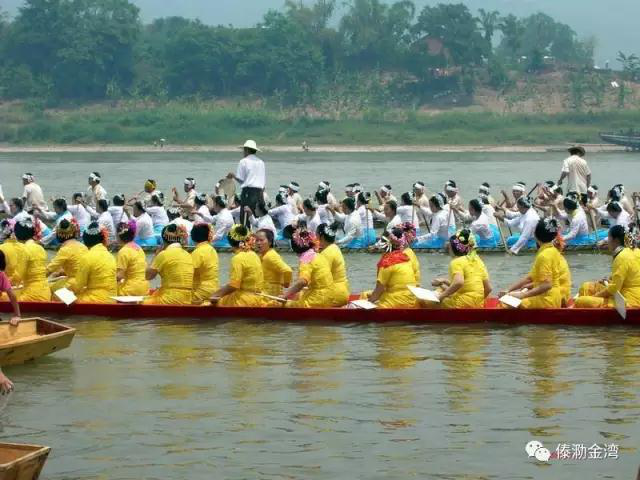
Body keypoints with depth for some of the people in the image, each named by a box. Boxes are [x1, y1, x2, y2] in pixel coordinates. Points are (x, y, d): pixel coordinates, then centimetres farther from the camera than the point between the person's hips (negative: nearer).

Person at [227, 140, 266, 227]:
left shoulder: (244, 161, -2)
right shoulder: (261, 162, 12)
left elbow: (240, 179, -4)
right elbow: (264, 181, 13)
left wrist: (233, 176, 14)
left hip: (248, 191, -5)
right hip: (259, 191, 5)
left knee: (245, 219, -7)